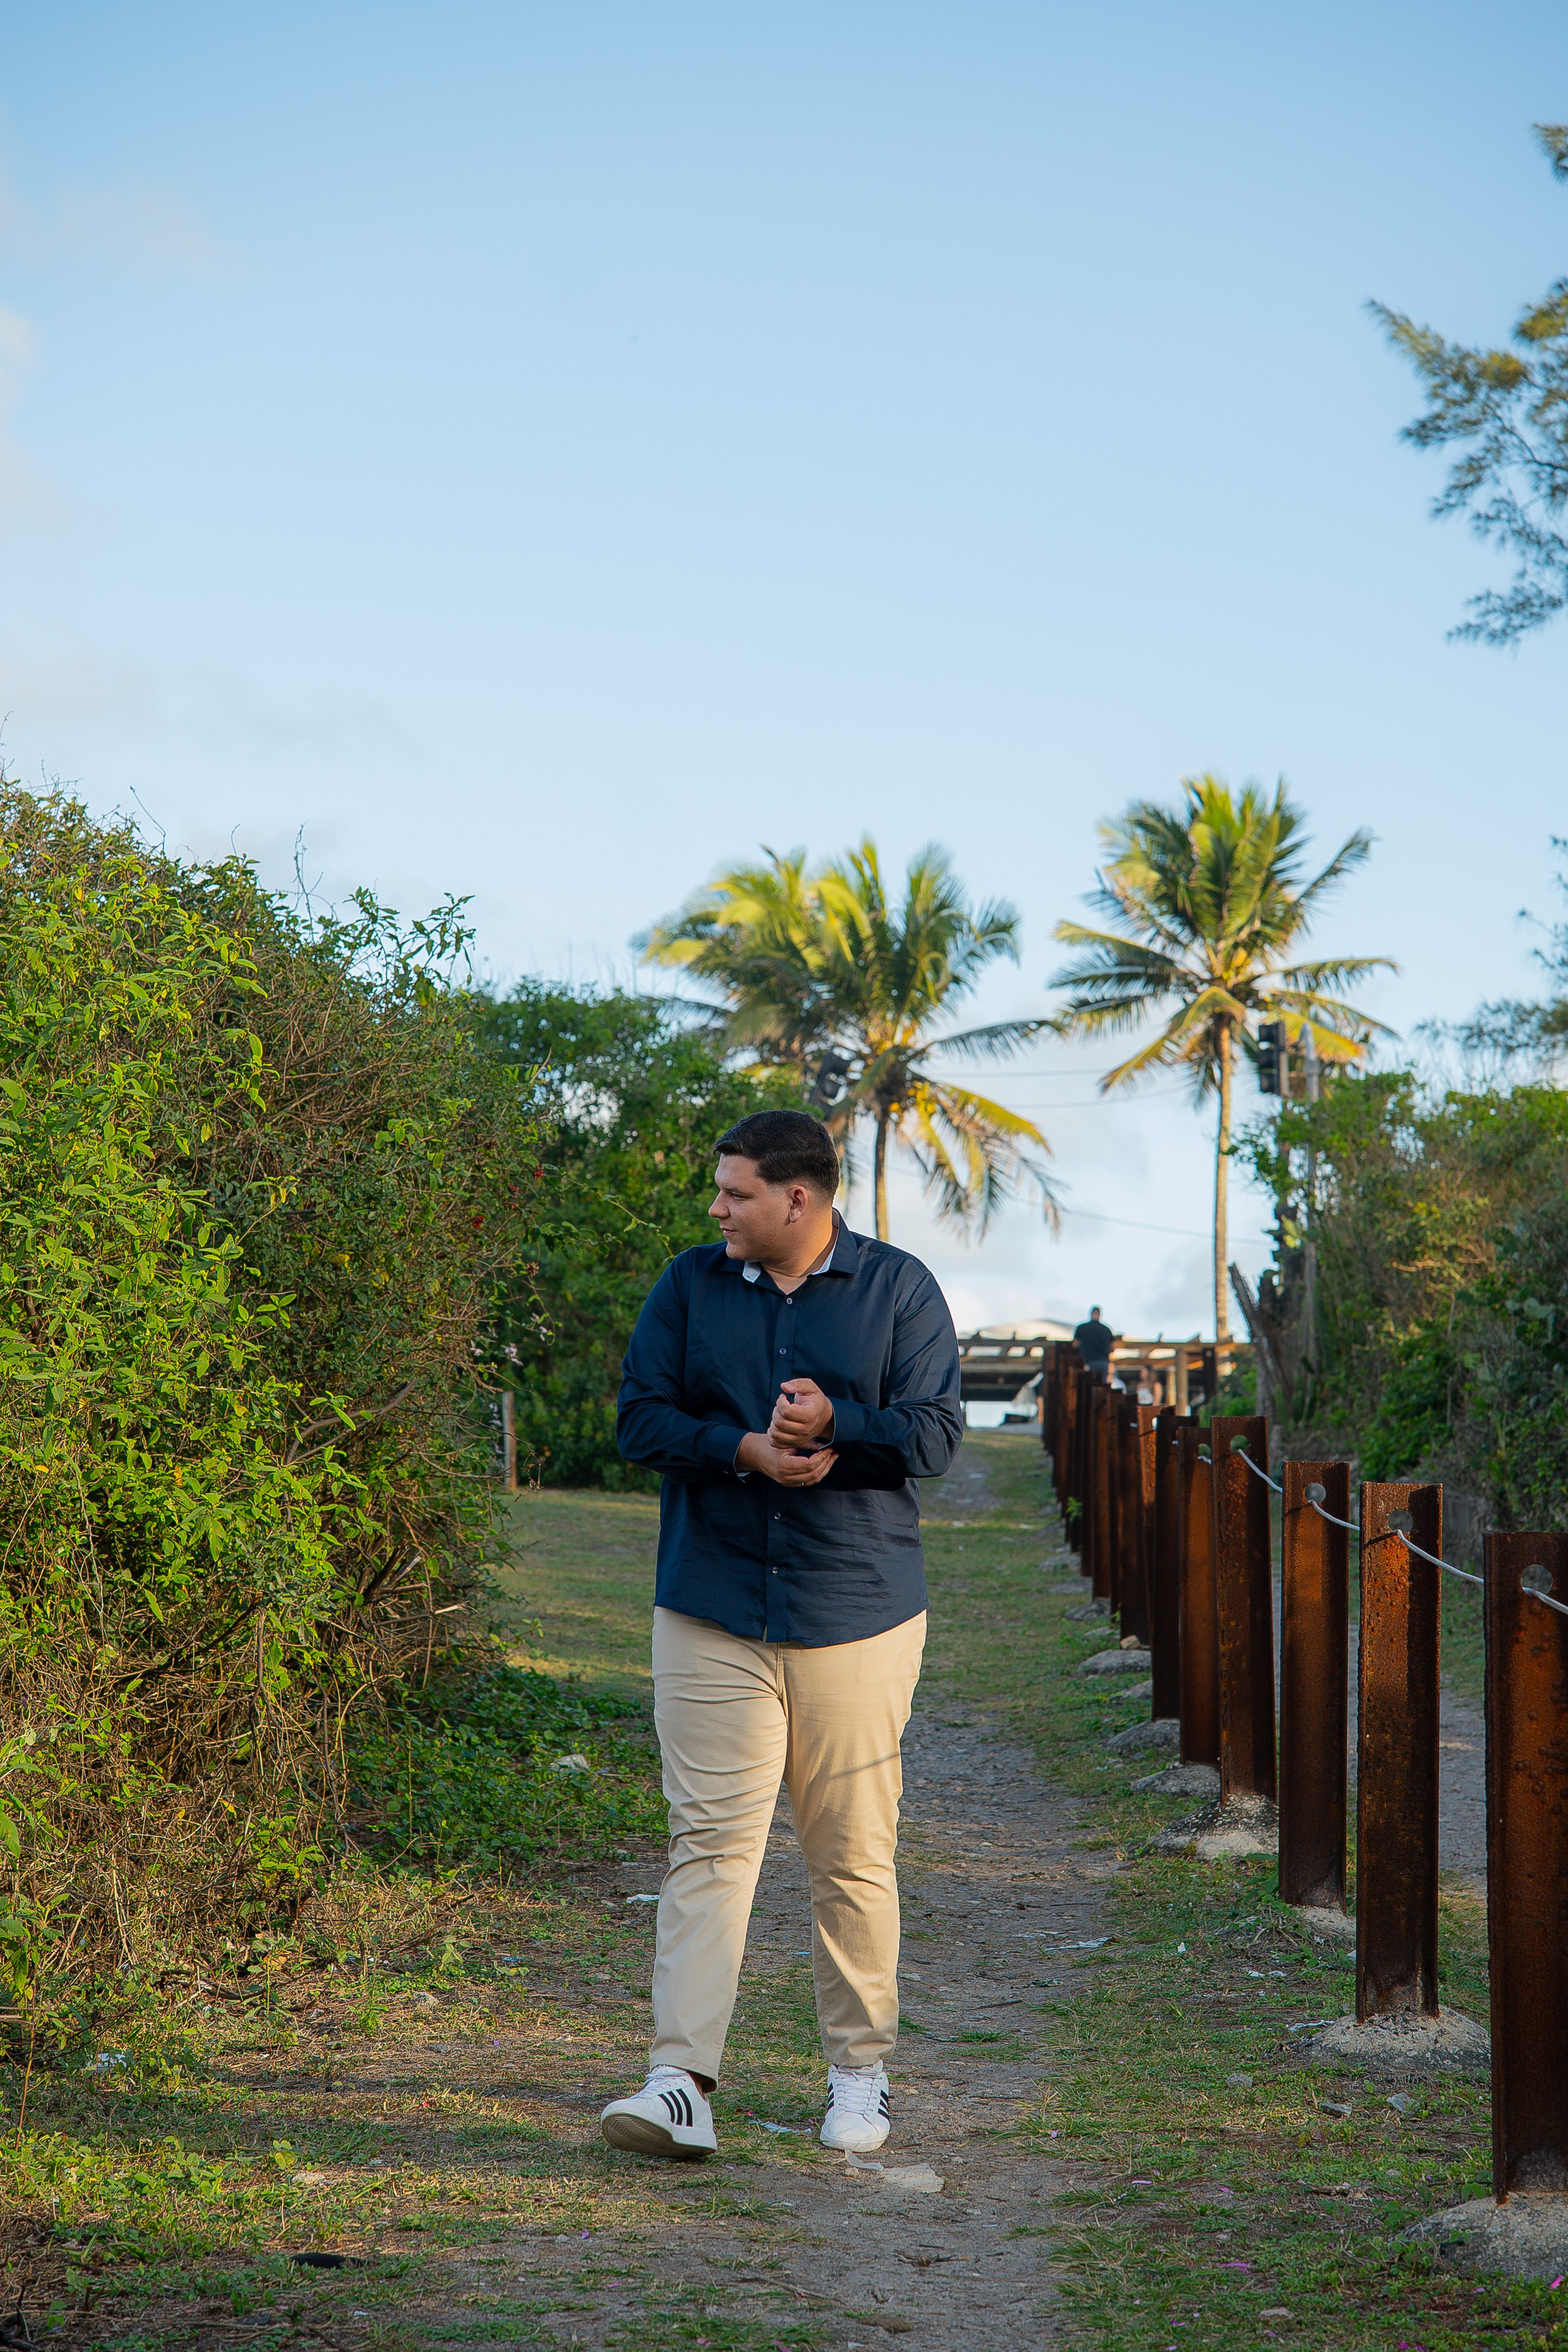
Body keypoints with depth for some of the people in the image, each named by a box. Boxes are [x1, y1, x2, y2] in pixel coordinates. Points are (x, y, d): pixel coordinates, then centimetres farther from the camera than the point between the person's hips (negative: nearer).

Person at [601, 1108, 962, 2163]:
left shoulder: (899, 1290, 1)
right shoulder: (690, 1286, 7)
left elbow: (935, 1433, -4)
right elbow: (640, 1416, 2)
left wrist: (836, 1427, -21)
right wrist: (742, 1450, -14)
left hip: (857, 1612, -1)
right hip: (713, 1613, 1)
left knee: (854, 1852, 6)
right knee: (709, 1840, -7)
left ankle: (860, 2072, 19)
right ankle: (682, 2081, -10)